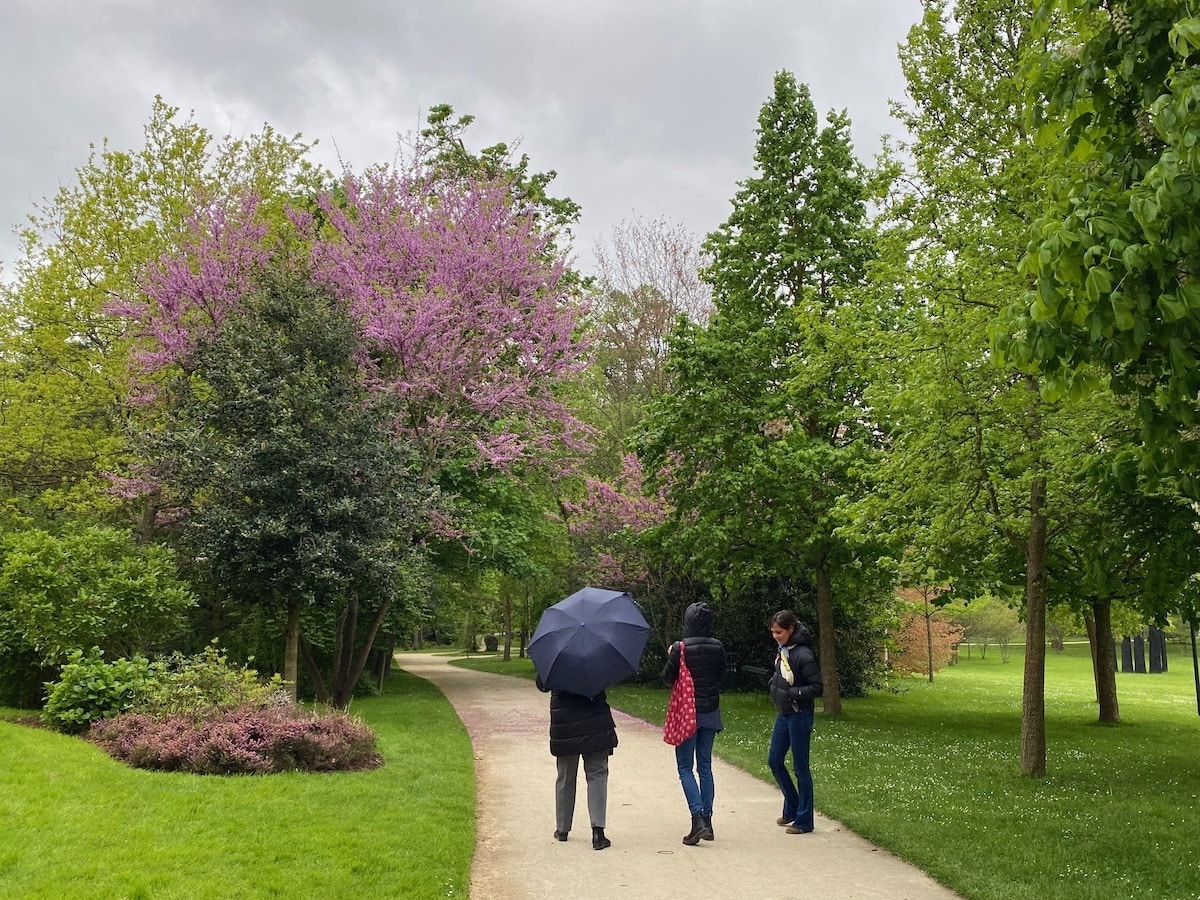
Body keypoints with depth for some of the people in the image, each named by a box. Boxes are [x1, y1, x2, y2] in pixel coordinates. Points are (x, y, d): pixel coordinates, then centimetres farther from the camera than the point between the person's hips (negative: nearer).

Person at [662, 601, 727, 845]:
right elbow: (721, 676, 9)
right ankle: (707, 819, 14)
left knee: (685, 768, 3)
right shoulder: (718, 647, -2)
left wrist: (670, 657, 10)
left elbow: (668, 678, -6)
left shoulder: (680, 648, -15)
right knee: (705, 767, 13)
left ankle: (698, 818, -11)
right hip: (710, 712, 4)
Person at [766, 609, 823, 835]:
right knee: (774, 761, 15)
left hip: (799, 716, -9)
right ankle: (791, 809, 31)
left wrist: (792, 693, -24)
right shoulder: (783, 650, 4)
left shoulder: (802, 655, -20)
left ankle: (804, 820, 12)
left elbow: (818, 687, -20)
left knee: (800, 767, 1)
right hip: (783, 714, 9)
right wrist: (773, 685, 3)